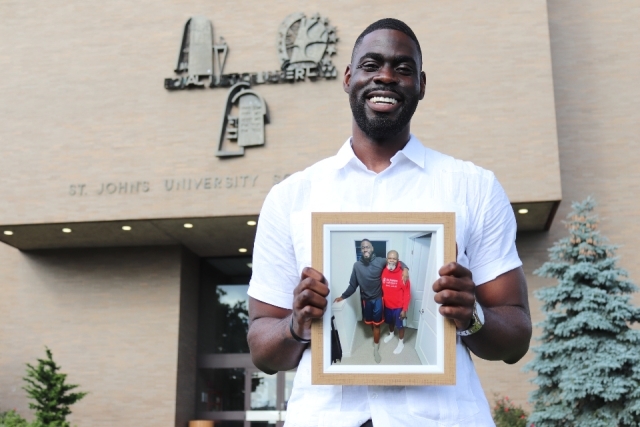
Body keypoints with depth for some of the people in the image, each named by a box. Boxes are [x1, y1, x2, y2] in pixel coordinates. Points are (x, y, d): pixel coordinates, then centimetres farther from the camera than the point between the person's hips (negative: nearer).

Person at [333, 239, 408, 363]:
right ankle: (375, 334, 48)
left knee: (376, 324, 6)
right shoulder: (357, 265, -11)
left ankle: (376, 349, 19)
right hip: (366, 299, 1)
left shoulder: (380, 261, -15)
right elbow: (353, 285, 0)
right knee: (370, 322, 19)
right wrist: (343, 296, 5)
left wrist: (405, 268, -21)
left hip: (378, 299, -1)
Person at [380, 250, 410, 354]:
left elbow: (407, 293, -18)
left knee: (400, 325, 15)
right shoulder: (383, 272, -10)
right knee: (390, 321, 27)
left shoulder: (402, 274, -24)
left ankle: (401, 342, 35)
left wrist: (404, 309, -16)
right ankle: (391, 334, 54)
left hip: (398, 306, -4)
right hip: (387, 304, 4)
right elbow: (381, 288, 3)